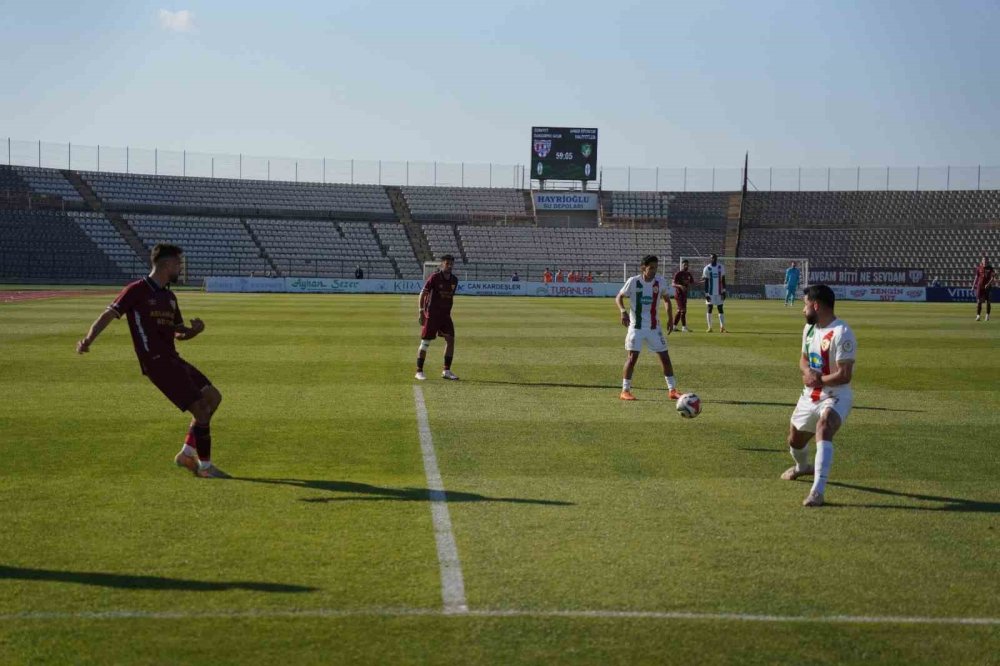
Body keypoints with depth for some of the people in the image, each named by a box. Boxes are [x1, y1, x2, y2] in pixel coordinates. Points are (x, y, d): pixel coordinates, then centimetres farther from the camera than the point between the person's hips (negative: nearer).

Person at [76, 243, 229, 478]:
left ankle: (187, 453, 18)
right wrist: (88, 340, -27)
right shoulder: (137, 290, -6)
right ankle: (205, 466, 2)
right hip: (157, 363, -9)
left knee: (213, 396, 10)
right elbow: (109, 314, -12)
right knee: (202, 409, -11)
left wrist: (195, 330, 2)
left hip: (172, 360, 9)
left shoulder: (169, 296, 18)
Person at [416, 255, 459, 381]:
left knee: (451, 340, -2)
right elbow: (423, 293, -10)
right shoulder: (435, 277, -10)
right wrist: (421, 312, -16)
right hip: (431, 314, -6)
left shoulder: (454, 280, 7)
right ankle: (419, 371, 5)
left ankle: (446, 371, 7)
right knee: (425, 342, -3)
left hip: (445, 314, 6)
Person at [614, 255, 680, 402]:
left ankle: (672, 390, 12)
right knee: (632, 357, -9)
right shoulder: (633, 281, -10)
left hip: (654, 327, 4)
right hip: (636, 327, -4)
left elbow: (667, 299, 14)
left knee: (665, 357, 3)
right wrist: (623, 311, -22)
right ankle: (625, 391, 0)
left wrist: (670, 319, 7)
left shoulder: (660, 282, -1)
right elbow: (618, 297, -3)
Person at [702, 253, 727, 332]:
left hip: (719, 292, 2)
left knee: (720, 309, 3)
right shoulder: (707, 268, -5)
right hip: (710, 292, -2)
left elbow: (723, 280, 7)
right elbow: (706, 282, -4)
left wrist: (724, 291, 2)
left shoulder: (720, 267, 3)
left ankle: (722, 327, 5)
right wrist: (706, 294, -8)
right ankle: (710, 327, 6)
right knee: (709, 309, 2)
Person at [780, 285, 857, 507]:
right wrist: (807, 371, -7)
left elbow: (844, 375, -25)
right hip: (810, 396, 9)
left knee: (823, 427, -36)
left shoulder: (841, 333, -22)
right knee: (795, 439, 22)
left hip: (836, 396, -8)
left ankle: (817, 492, -41)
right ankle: (802, 467, 59)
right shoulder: (809, 328, 5)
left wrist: (818, 380, -16)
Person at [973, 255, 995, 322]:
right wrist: (973, 286, 8)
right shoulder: (979, 268, 4)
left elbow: (993, 278, -7)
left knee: (987, 301, 2)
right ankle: (978, 316, 0)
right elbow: (976, 277, 11)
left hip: (987, 287, -1)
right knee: (979, 301, -2)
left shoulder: (990, 268, -2)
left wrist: (988, 284, -21)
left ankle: (987, 315, 13)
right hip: (980, 286, 1)